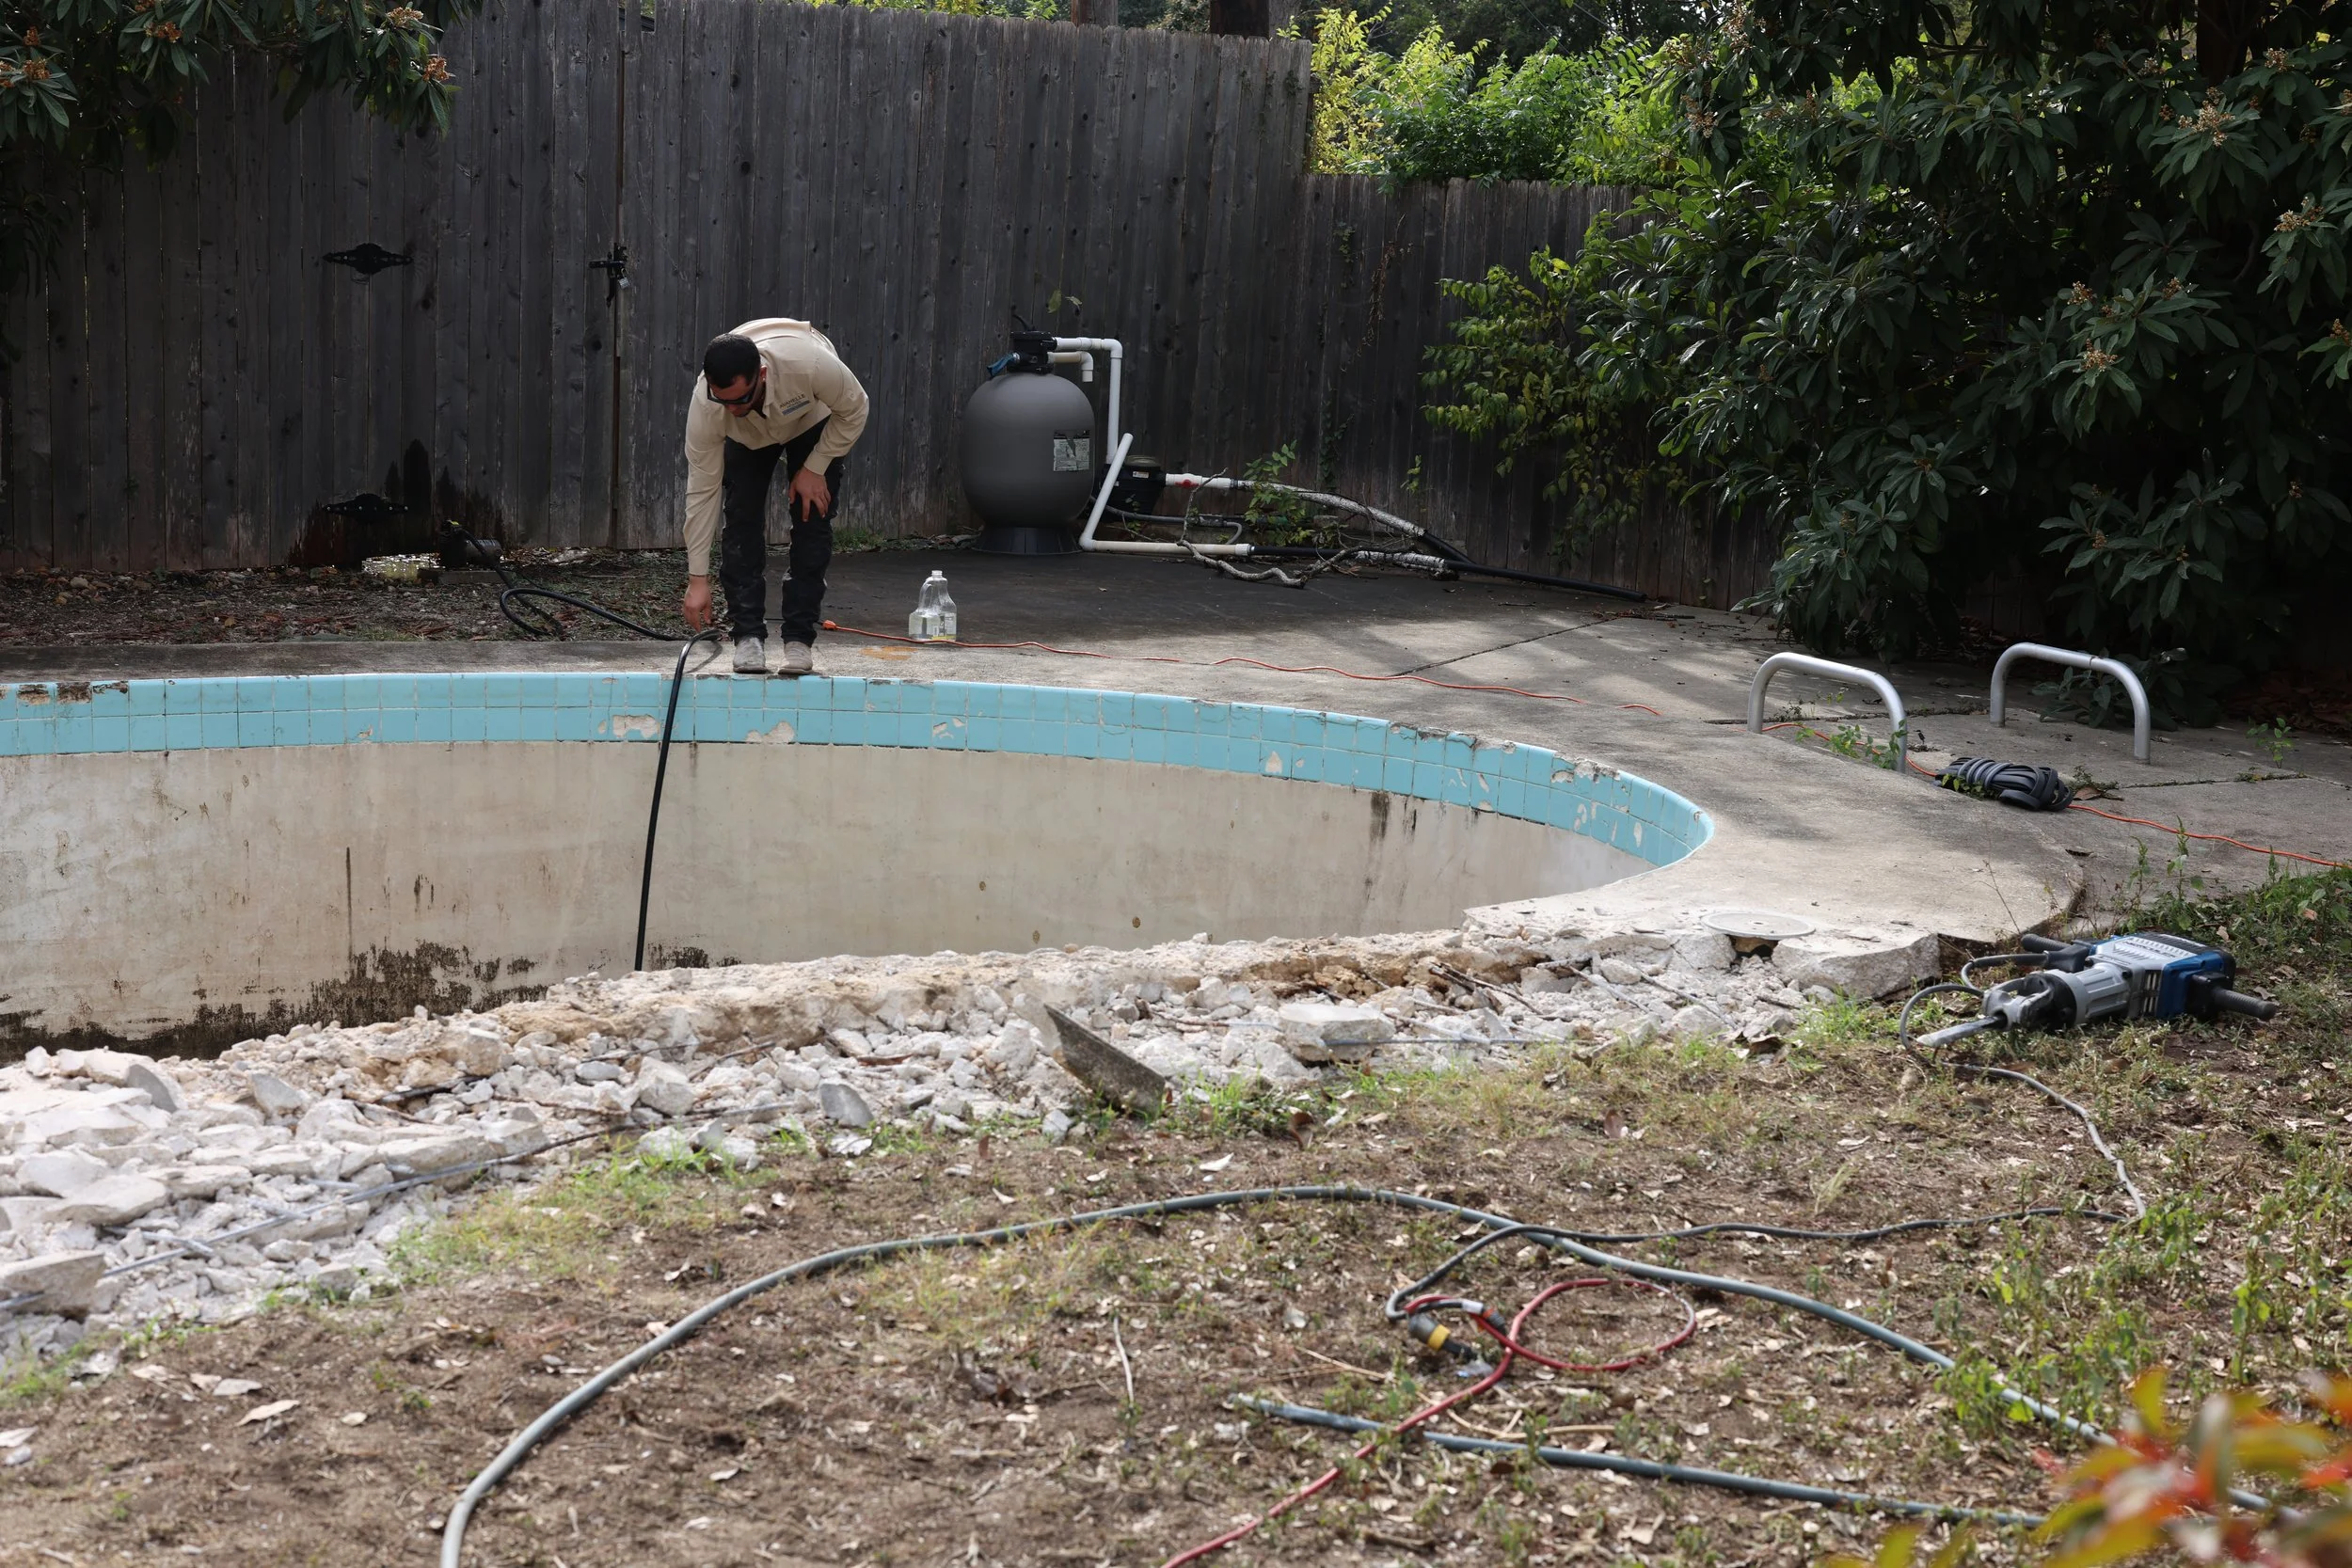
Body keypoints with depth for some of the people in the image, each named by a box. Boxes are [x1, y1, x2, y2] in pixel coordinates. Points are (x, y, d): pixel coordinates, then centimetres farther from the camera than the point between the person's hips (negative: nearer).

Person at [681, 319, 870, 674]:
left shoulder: (810, 362, -46)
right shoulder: (706, 405, -38)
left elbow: (854, 410, -23)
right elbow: (702, 489, -29)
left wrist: (815, 468, -22)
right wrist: (698, 578, -27)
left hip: (812, 421, -1)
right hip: (747, 435, 1)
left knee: (812, 521, -10)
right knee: (741, 522, -11)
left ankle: (800, 638, -3)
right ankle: (748, 636, -2)